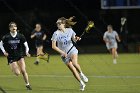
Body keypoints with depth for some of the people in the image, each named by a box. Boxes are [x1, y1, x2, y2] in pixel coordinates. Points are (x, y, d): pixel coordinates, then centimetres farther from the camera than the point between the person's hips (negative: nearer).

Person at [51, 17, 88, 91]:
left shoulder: (70, 30, -5)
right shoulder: (56, 34, -12)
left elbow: (74, 39, 11)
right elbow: (53, 46, -12)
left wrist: (76, 39, -14)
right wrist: (62, 52, -21)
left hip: (72, 50, 0)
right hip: (64, 54, 0)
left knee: (74, 63, -30)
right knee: (72, 69, -1)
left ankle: (81, 74, -1)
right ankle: (82, 83, 15)